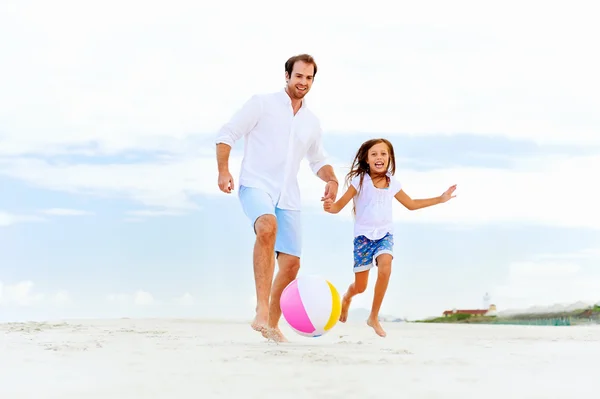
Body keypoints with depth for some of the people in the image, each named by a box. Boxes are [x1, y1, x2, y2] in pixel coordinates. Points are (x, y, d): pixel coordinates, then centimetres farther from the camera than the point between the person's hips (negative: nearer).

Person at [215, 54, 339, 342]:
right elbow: (227, 134, -1)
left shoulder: (312, 123, 17)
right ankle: (261, 311, -40)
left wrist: (331, 179, 7)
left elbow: (318, 160, 28)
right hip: (255, 185, -6)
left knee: (291, 263, 2)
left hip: (288, 197, 6)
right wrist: (223, 170, -15)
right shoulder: (262, 103, 1)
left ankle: (272, 324, 22)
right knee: (267, 228, -37)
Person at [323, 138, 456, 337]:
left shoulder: (392, 184, 3)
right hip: (363, 236, -2)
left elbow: (411, 204, 19)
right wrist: (330, 206, -39)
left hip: (385, 234, 2)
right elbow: (340, 205, -14)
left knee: (385, 269, -27)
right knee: (360, 287, 0)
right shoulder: (360, 181, -9)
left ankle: (374, 317, -10)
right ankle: (346, 298, 41)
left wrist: (440, 198, 19)